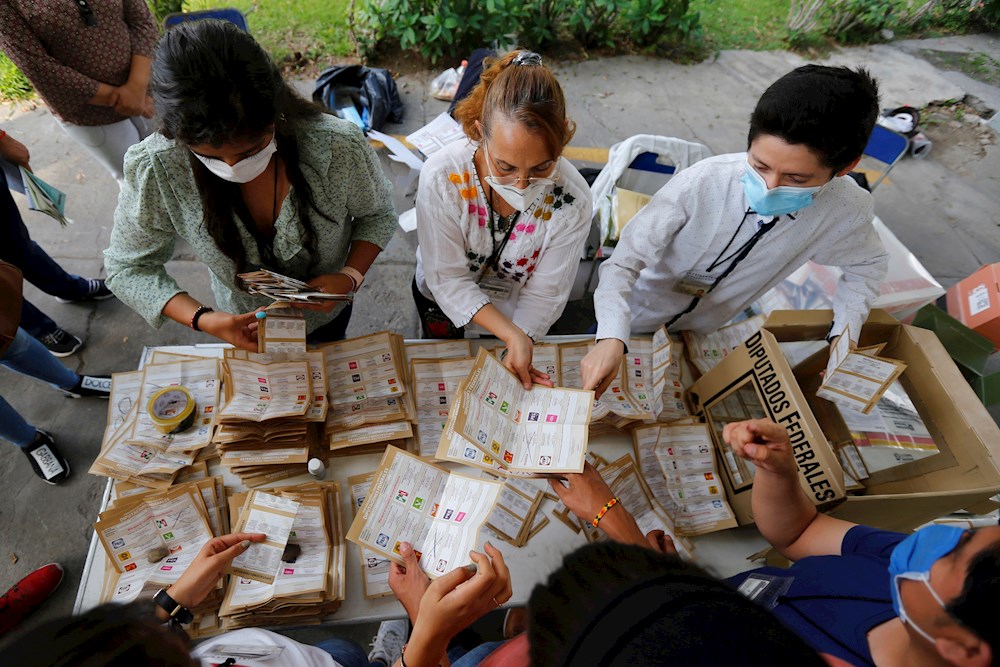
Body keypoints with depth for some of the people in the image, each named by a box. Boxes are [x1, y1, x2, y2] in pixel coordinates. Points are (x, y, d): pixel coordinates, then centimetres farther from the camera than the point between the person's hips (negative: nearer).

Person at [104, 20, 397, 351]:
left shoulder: (339, 147, -34)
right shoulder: (154, 170, -31)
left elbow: (377, 214, -14)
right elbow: (128, 267, -16)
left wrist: (350, 276, -32)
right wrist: (201, 319, -33)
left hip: (327, 311, 0)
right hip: (246, 325, 1)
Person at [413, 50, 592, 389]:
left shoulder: (572, 199, -31)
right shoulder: (441, 175, -34)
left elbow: (544, 294, -22)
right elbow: (448, 279, -29)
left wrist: (520, 345, -34)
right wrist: (512, 335, -38)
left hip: (516, 309, 1)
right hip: (440, 300, 0)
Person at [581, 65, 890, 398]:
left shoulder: (845, 210, -20)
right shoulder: (703, 182, -32)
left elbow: (867, 263, 3)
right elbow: (624, 262, -31)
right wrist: (611, 338, -46)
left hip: (699, 335, 2)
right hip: (634, 323, -1)